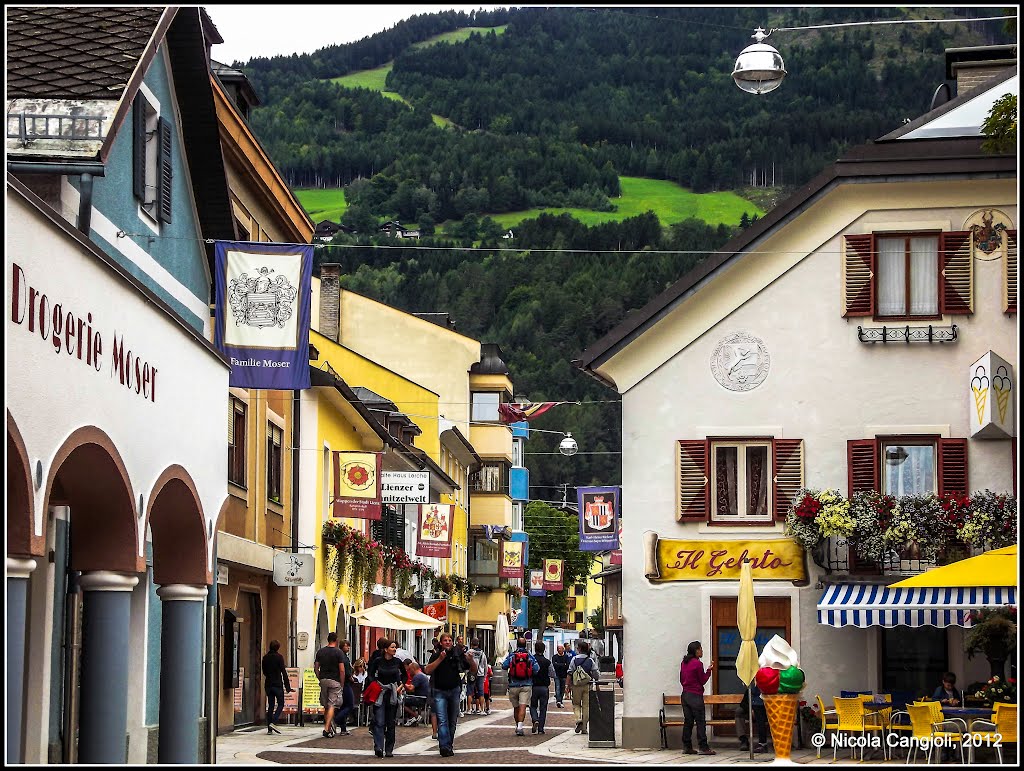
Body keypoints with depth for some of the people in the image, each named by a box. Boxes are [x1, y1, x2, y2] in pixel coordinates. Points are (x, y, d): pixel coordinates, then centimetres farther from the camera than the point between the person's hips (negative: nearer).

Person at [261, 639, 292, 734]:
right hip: (278, 684, -5)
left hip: (268, 684, 5)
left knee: (270, 705, 9)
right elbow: (283, 672, -11)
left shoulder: (265, 658, 6)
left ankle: (269, 728, 6)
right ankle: (273, 722, -14)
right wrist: (287, 686, -9)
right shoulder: (279, 657, -10)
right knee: (280, 704, 5)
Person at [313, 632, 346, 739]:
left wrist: (320, 678, 15)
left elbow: (316, 668, 6)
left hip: (323, 680, 4)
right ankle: (327, 728, -16)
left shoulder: (320, 652, 6)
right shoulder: (338, 653, -6)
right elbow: (341, 670, -9)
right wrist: (342, 684, 0)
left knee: (326, 706, 13)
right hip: (334, 681, -4)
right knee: (331, 706, -4)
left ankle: (330, 728, 19)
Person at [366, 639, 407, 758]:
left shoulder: (397, 662, 2)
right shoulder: (377, 661, -3)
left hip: (393, 694, 2)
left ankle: (389, 750, 12)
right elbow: (370, 675, 6)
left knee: (391, 723, 5)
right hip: (380, 694, -2)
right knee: (379, 722, -13)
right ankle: (378, 748, -23)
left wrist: (401, 686, 2)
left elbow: (405, 675, 16)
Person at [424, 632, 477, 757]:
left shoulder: (458, 654, 2)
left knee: (452, 720, 7)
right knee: (442, 720, -12)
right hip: (440, 691, -2)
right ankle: (444, 746, -20)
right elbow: (427, 670, -12)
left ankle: (449, 745, 17)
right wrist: (440, 659, -20)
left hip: (455, 690, 2)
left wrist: (471, 660, -16)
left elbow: (474, 670, 5)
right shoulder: (436, 655, 0)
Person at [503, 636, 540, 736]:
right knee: (522, 706, -8)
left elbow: (504, 666, -9)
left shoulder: (511, 655, -1)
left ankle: (517, 726, 26)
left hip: (513, 685, 1)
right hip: (526, 685, -1)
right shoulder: (530, 656, -1)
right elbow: (536, 670, -5)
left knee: (516, 707, 14)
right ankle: (520, 726, -22)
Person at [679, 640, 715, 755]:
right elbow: (703, 680, -7)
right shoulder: (697, 663, -13)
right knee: (700, 722, -5)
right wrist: (709, 670, 0)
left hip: (685, 694, 7)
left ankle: (687, 746, 10)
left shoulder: (684, 663, 10)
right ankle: (703, 747, -6)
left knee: (688, 721, 10)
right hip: (696, 696, -7)